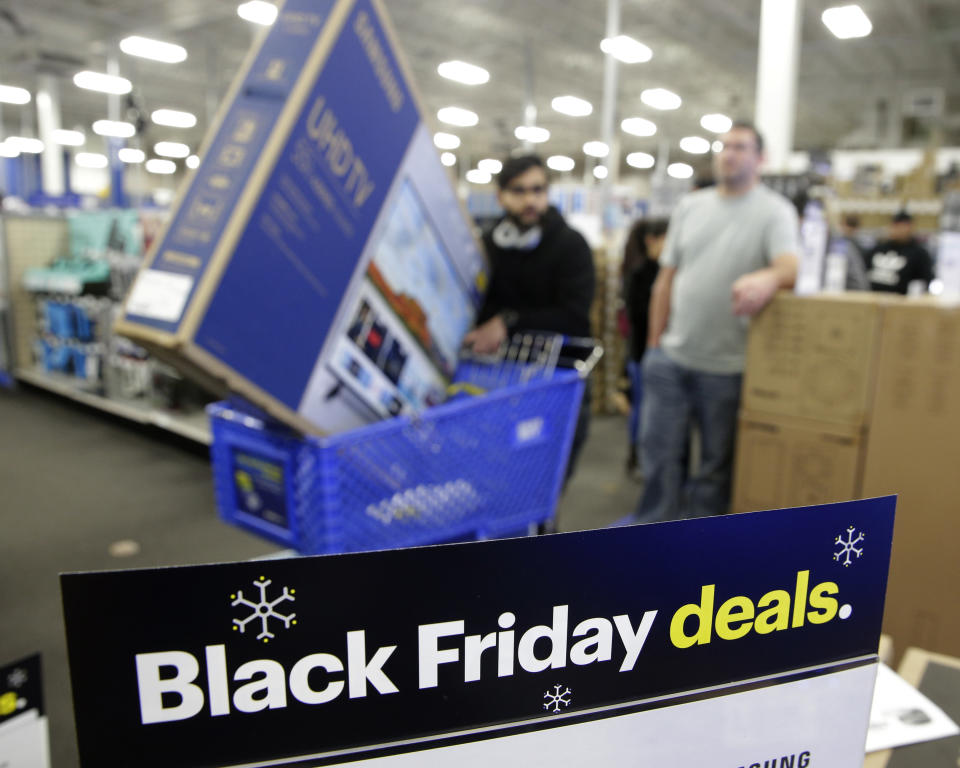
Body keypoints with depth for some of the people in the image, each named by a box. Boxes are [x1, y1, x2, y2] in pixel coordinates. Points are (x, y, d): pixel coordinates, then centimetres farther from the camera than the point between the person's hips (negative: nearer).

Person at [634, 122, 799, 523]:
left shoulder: (775, 211, -3)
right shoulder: (689, 207, 10)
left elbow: (791, 265, -20)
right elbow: (666, 278, 11)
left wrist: (767, 278, -44)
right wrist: (654, 344, 9)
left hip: (728, 367, -3)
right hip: (671, 358, 4)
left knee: (717, 465, 10)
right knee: (659, 454, 11)